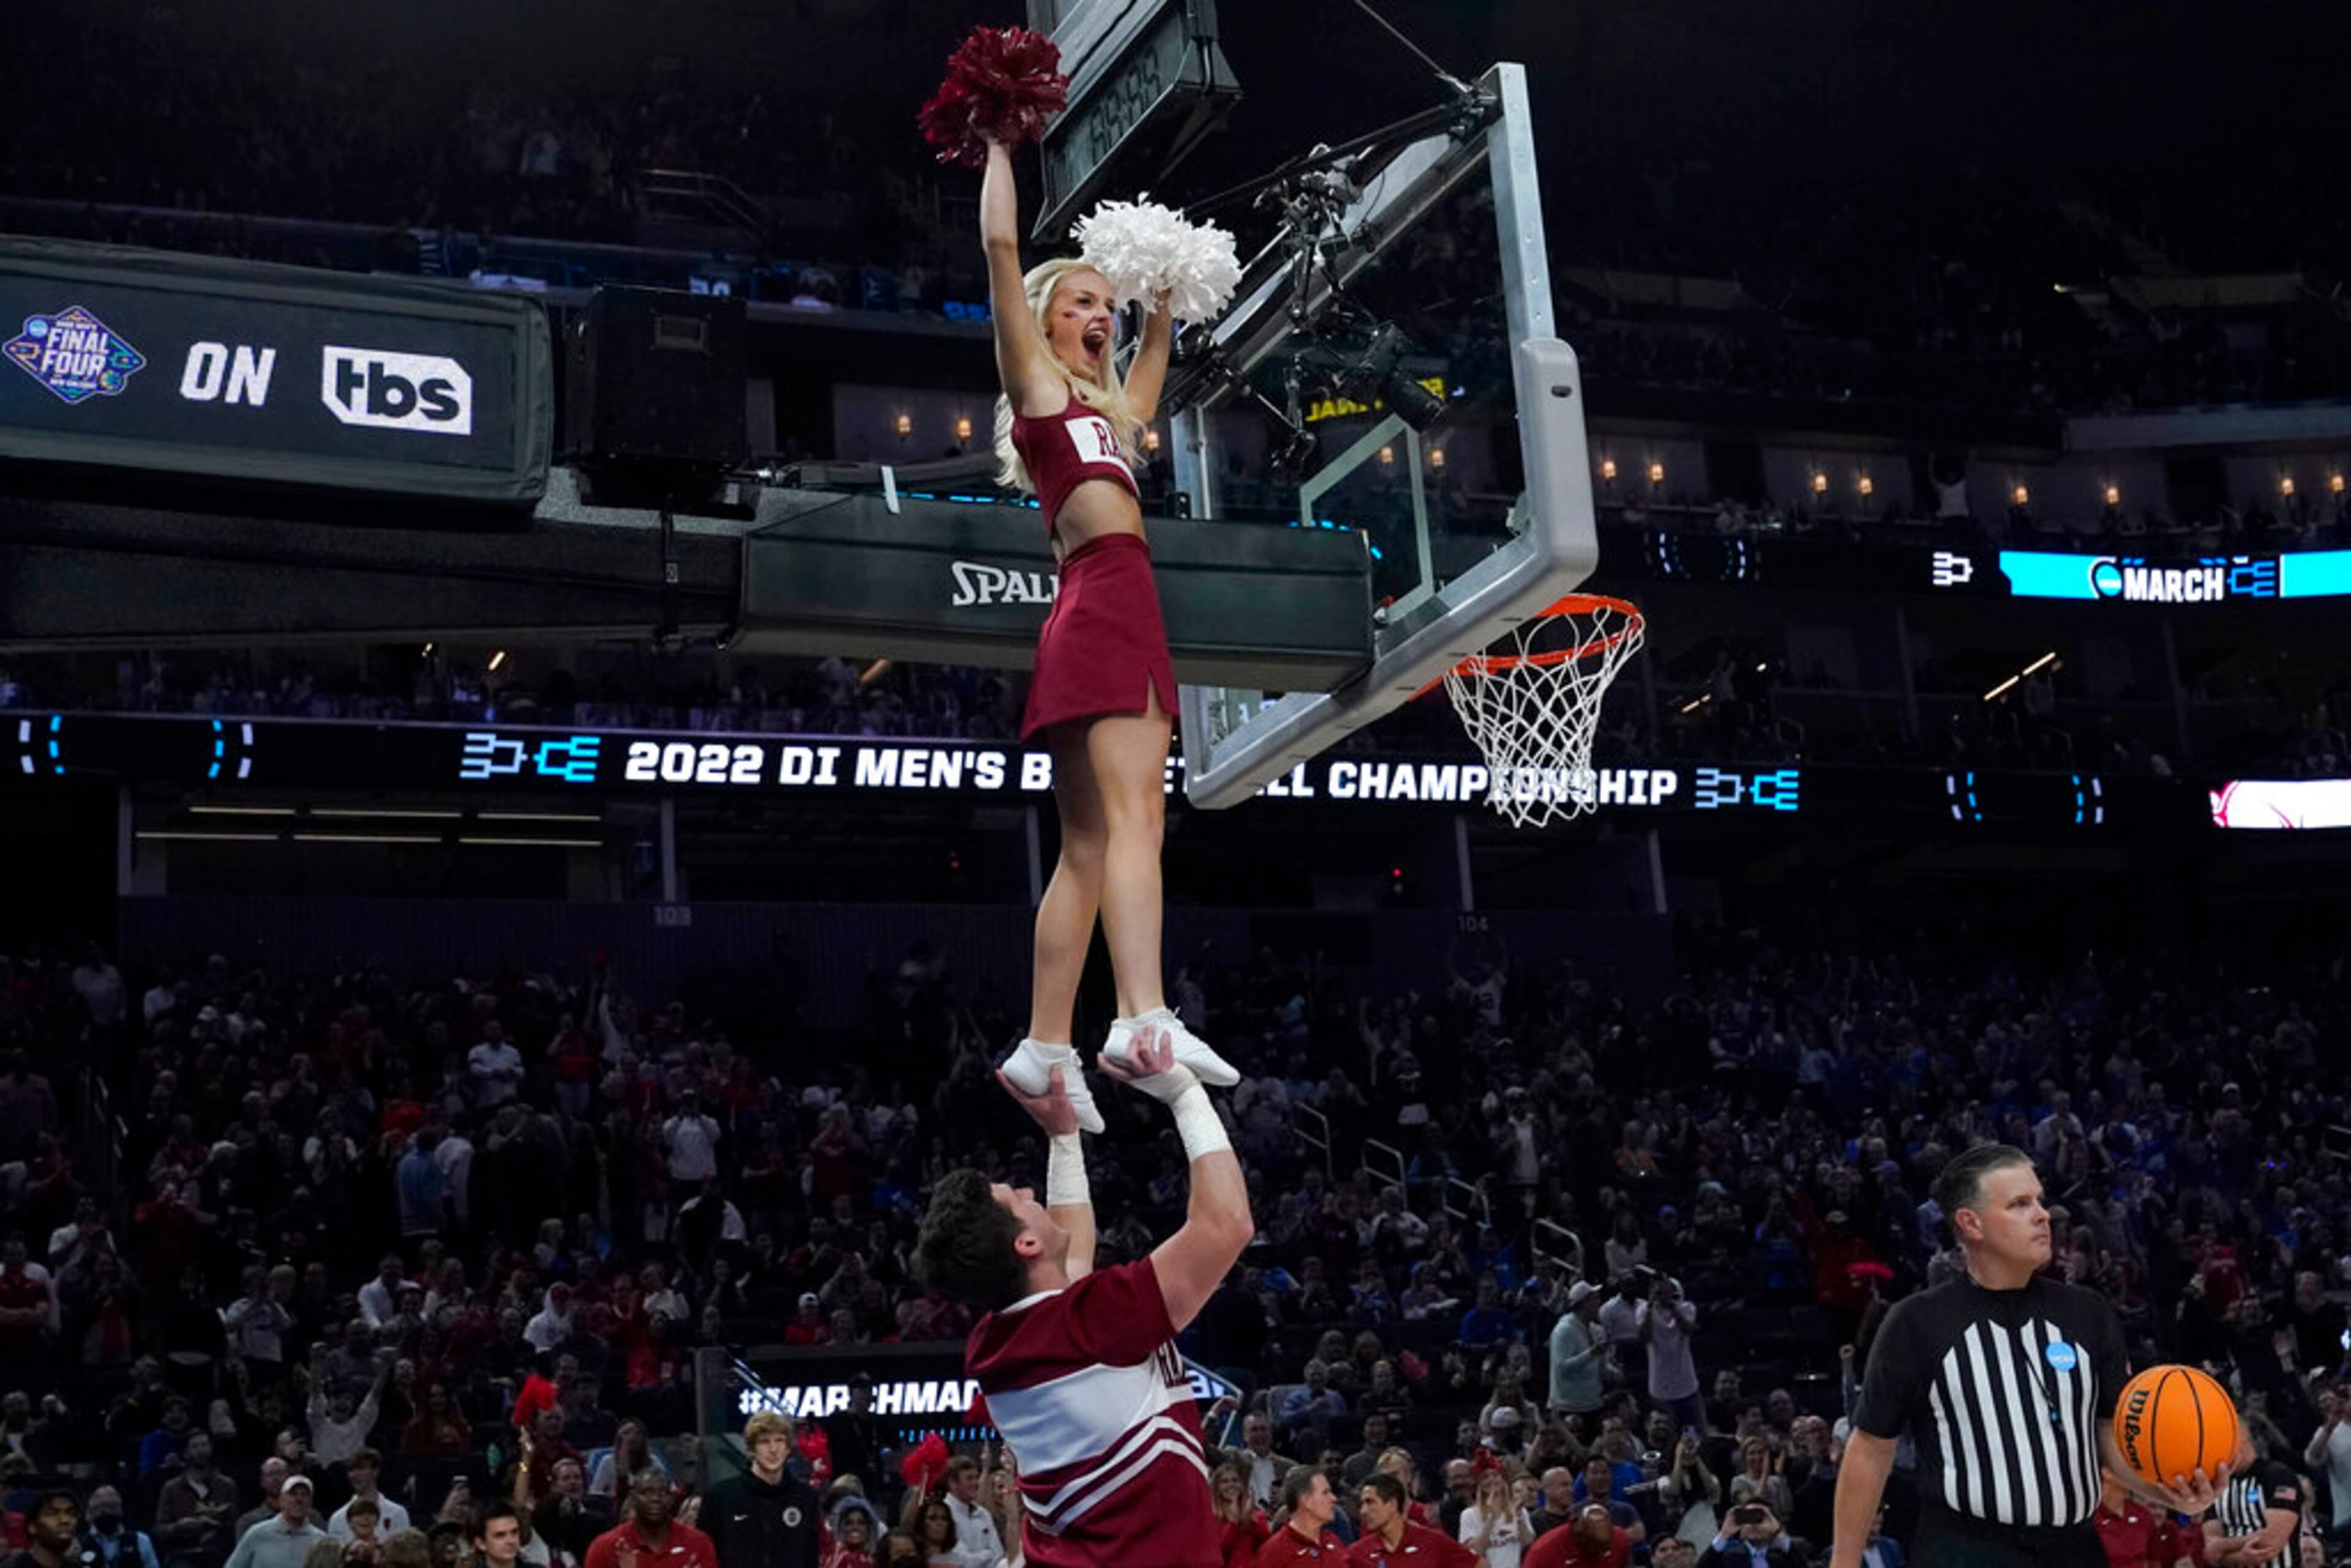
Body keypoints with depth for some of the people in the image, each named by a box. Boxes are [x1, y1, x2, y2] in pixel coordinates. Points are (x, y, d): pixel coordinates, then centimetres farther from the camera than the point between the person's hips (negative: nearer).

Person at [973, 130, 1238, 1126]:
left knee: (1088, 847, 3)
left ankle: (1046, 1046, 1)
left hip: (1117, 620, 9)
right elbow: (1002, 246, 3)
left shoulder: (1112, 408, 28)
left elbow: (1159, 335, 47)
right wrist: (1001, 146, 11)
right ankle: (1144, 1017, -35)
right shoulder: (1035, 381, 8)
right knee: (1132, 818, -22)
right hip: (1102, 605, -9)